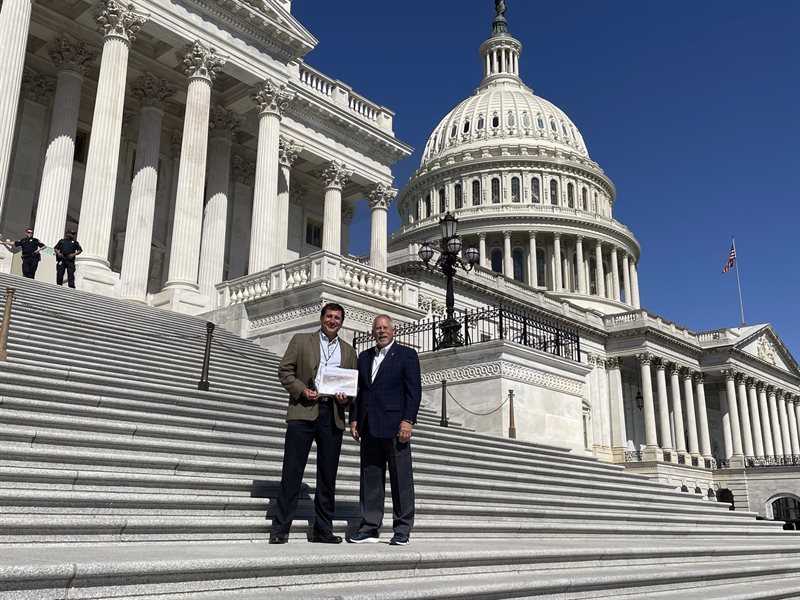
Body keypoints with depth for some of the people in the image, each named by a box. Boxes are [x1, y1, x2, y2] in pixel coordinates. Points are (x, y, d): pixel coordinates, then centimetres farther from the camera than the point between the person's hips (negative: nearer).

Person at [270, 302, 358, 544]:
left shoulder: (349, 351, 17)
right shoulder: (301, 341, 10)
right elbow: (285, 370, 4)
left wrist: (347, 397, -4)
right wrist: (301, 389, -11)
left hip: (332, 415, 3)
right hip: (304, 410, -3)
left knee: (328, 474, 6)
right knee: (292, 470, -4)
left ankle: (323, 529, 15)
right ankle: (280, 528, 2)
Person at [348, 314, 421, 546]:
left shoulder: (407, 354, 2)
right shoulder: (364, 357, 18)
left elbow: (414, 390, -5)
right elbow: (359, 390, 18)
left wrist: (408, 421, -13)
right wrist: (354, 419, 9)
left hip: (394, 427, -5)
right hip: (369, 428, 5)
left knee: (401, 479, 0)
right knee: (370, 478, 8)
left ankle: (403, 530, 9)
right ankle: (370, 527, 16)